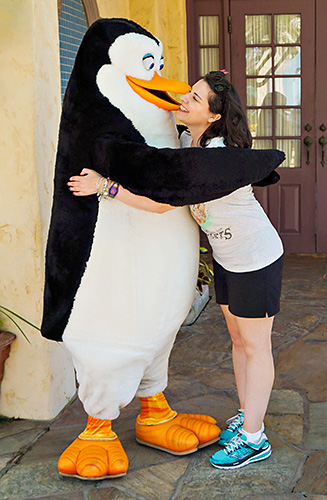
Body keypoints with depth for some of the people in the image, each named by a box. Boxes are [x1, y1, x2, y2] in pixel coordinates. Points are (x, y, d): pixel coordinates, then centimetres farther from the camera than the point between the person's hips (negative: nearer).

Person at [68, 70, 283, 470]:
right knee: (237, 338, 17)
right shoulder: (186, 141, -4)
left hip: (257, 258, -9)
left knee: (255, 347, 3)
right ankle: (247, 415, 33)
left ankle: (253, 438, 15)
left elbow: (163, 201, -35)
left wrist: (104, 186, -32)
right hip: (226, 256, 9)